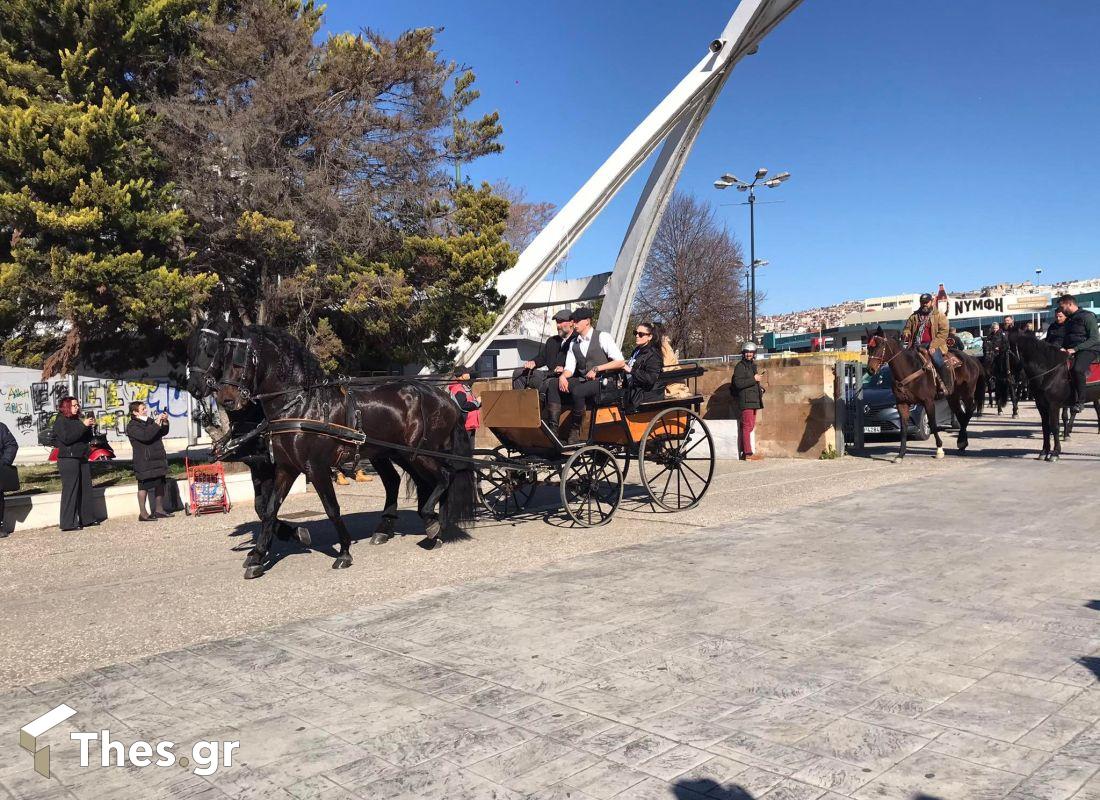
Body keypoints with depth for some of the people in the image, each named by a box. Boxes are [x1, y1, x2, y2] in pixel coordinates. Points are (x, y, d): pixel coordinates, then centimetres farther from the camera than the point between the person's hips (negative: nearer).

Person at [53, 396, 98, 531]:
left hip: (82, 459, 8)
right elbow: (67, 438, -20)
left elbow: (87, 439, 17)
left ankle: (87, 518, 15)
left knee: (86, 489, 8)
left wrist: (90, 427, 1)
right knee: (70, 490, -7)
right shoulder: (60, 422, -5)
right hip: (68, 459, -8)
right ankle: (68, 523, -5)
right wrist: (83, 425, -21)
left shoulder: (77, 421, 17)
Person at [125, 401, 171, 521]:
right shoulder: (132, 426, -10)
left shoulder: (150, 421, 15)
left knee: (160, 484, 11)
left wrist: (165, 422, 1)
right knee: (144, 486, -4)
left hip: (158, 459, 8)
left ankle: (159, 510, 21)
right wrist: (157, 423, -24)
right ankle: (142, 513, 1)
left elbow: (163, 432, 20)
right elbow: (145, 436, -25)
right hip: (144, 462, -8)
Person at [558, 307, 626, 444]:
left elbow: (620, 362, -8)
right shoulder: (574, 343, 16)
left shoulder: (603, 337, -2)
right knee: (554, 384, -21)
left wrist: (597, 368, -15)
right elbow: (569, 368, 8)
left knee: (577, 391, -35)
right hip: (582, 381, 6)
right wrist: (563, 376, -15)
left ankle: (575, 430, -21)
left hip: (603, 381, -6)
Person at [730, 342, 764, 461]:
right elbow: (738, 383, -20)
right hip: (745, 401, -10)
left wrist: (759, 387, 15)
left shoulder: (752, 366, 22)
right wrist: (753, 379, -19)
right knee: (748, 426, -13)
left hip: (753, 401, 10)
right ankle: (749, 453, -16)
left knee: (751, 426, 10)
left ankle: (744, 453, 14)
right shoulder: (740, 366, -8)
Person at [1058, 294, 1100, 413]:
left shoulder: (1087, 316, -8)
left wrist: (1075, 349, -22)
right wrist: (1063, 348, 0)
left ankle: (1080, 401, -26)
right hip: (1070, 350, 9)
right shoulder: (1068, 320, 17)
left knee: (1077, 369, -34)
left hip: (1088, 349, -9)